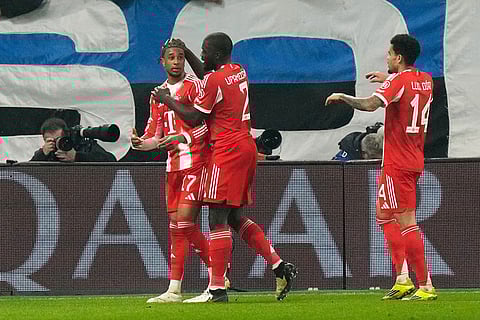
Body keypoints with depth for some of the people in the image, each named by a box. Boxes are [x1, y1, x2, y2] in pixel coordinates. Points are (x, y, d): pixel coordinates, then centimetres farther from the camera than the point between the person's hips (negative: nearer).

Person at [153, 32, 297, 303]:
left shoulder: (214, 80, -13)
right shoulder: (239, 72, 13)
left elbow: (194, 117, -7)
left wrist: (167, 100, 6)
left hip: (227, 150, -9)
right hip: (246, 146, 9)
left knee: (218, 219, -8)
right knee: (234, 216, 16)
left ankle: (218, 288, -10)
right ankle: (280, 266, 8)